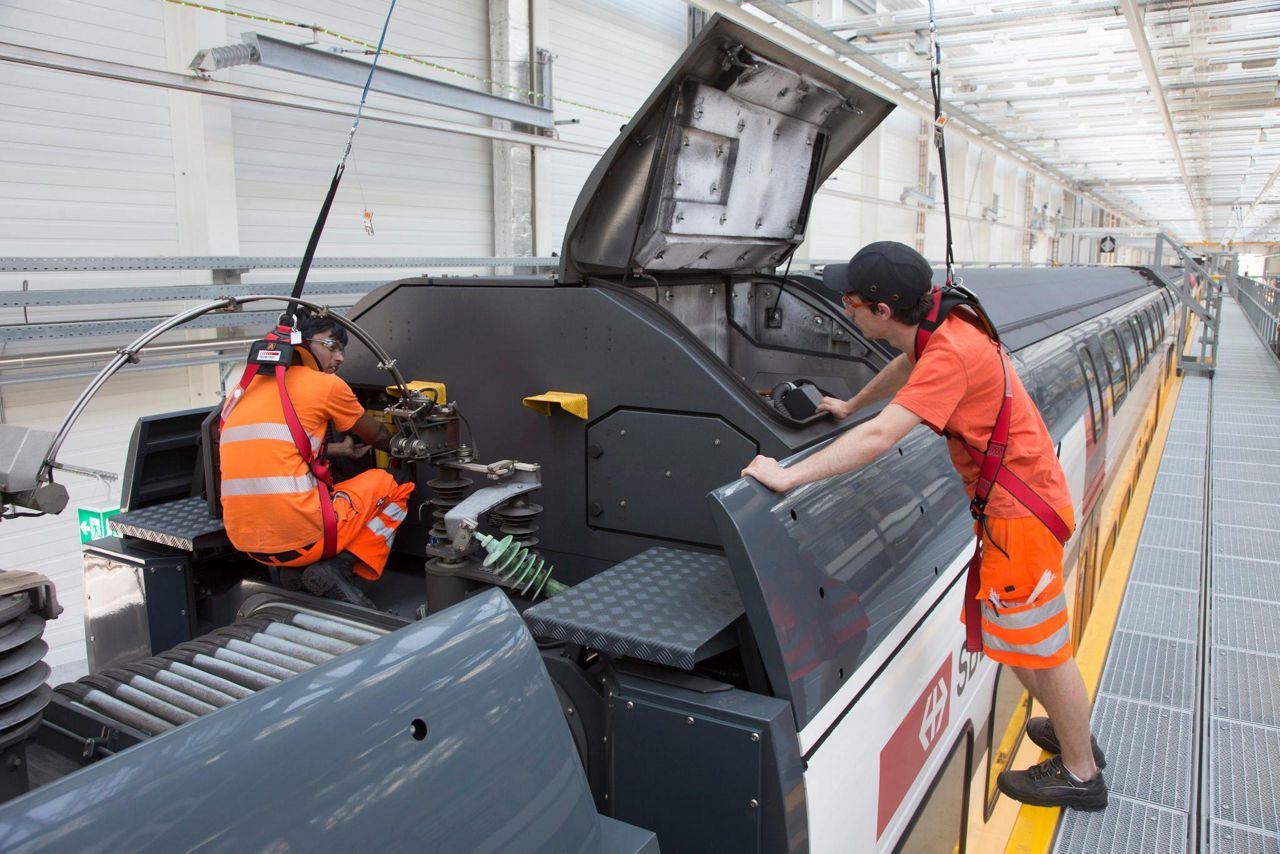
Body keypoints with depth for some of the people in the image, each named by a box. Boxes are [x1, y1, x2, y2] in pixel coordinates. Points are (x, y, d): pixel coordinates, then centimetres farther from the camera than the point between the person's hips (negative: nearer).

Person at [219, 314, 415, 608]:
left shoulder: (248, 385, 17)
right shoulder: (326, 385, -1)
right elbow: (377, 436, 16)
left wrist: (338, 449, 40)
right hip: (302, 537, -7)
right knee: (388, 484, 16)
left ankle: (297, 570, 11)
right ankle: (338, 568, -3)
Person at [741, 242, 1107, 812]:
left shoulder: (951, 353, -29)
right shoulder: (940, 326, 1)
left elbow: (881, 436, -37)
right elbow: (906, 367, 24)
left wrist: (787, 476, -35)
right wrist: (849, 406, 34)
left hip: (1021, 508, -9)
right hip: (1008, 501, 9)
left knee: (1039, 643, 7)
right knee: (1017, 633, 22)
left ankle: (1081, 774, 28)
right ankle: (1070, 729, 44)